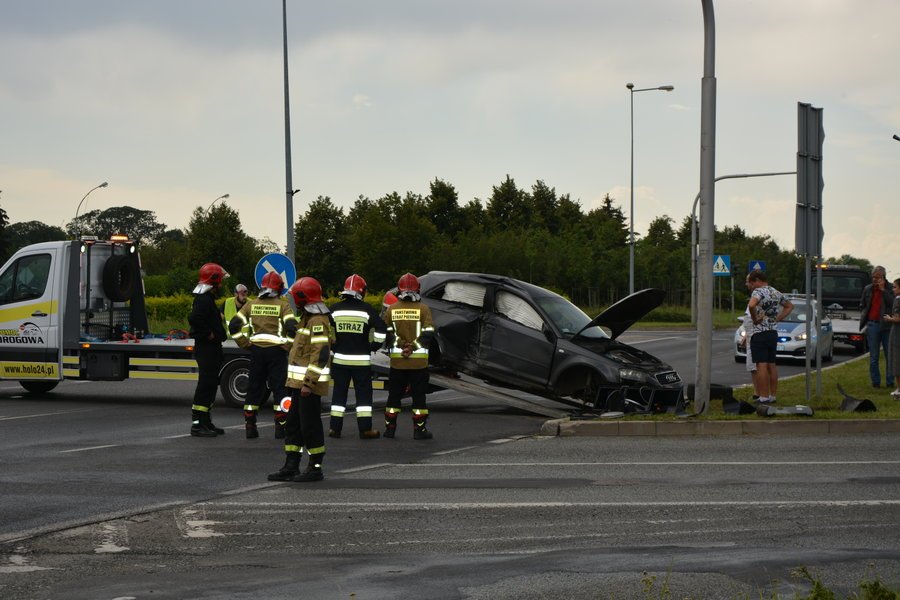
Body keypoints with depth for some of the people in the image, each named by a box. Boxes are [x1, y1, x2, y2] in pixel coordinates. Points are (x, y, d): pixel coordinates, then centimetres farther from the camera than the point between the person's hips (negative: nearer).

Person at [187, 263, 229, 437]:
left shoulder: (206, 298, 16)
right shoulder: (204, 300, -17)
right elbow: (194, 319, -32)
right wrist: (208, 334, -21)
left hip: (210, 349, 11)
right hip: (207, 348, -11)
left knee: (210, 385, 15)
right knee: (206, 385, -9)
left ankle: (205, 422, 22)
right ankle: (197, 424, -8)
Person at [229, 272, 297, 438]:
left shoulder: (251, 304, 6)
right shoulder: (283, 306, -4)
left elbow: (234, 325, 3)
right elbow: (292, 327, -16)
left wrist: (245, 344, 8)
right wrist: (288, 346, -3)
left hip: (256, 350, 3)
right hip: (276, 350, -3)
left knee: (254, 388, 11)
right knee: (279, 388, 4)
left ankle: (250, 426, 11)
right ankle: (281, 426, 2)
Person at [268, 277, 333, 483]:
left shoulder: (318, 322, -15)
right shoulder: (307, 319, 18)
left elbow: (320, 355, -22)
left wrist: (308, 382, -25)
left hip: (309, 385, -10)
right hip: (300, 383, 10)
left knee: (310, 426, -5)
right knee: (293, 425, 11)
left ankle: (316, 468, 2)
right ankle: (291, 467, 14)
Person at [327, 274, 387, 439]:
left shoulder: (335, 309, 1)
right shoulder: (366, 309, -5)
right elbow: (380, 329, -9)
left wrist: (330, 351, 14)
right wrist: (374, 346, 5)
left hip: (340, 359, 2)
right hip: (361, 359, -2)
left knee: (339, 393, 9)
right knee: (363, 394, 3)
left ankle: (335, 427, 8)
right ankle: (365, 429, 1)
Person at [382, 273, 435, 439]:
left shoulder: (391, 309, 2)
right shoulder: (423, 309, -4)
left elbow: (386, 333, 0)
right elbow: (428, 334, -9)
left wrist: (401, 346, -1)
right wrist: (412, 347, -8)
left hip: (397, 361, 2)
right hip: (419, 361, -2)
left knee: (394, 395, 11)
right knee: (419, 395, 4)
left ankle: (390, 427, 12)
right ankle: (419, 430, 4)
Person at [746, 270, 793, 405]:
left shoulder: (758, 291, -13)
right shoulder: (776, 293, 12)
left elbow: (751, 305, -34)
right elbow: (789, 306, 27)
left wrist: (754, 319, -17)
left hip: (759, 333, -8)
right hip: (773, 332, 8)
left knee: (762, 366, -6)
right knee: (771, 365, 12)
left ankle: (764, 397, -8)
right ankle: (773, 396, 15)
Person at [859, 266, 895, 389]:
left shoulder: (890, 289, 0)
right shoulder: (867, 289, 9)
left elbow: (892, 303, -14)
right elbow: (862, 306, 17)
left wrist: (883, 289, -15)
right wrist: (864, 320, 6)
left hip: (887, 325, -2)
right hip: (873, 325, 2)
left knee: (889, 355, 2)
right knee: (873, 356, 4)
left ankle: (890, 381, 8)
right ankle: (875, 381, 9)